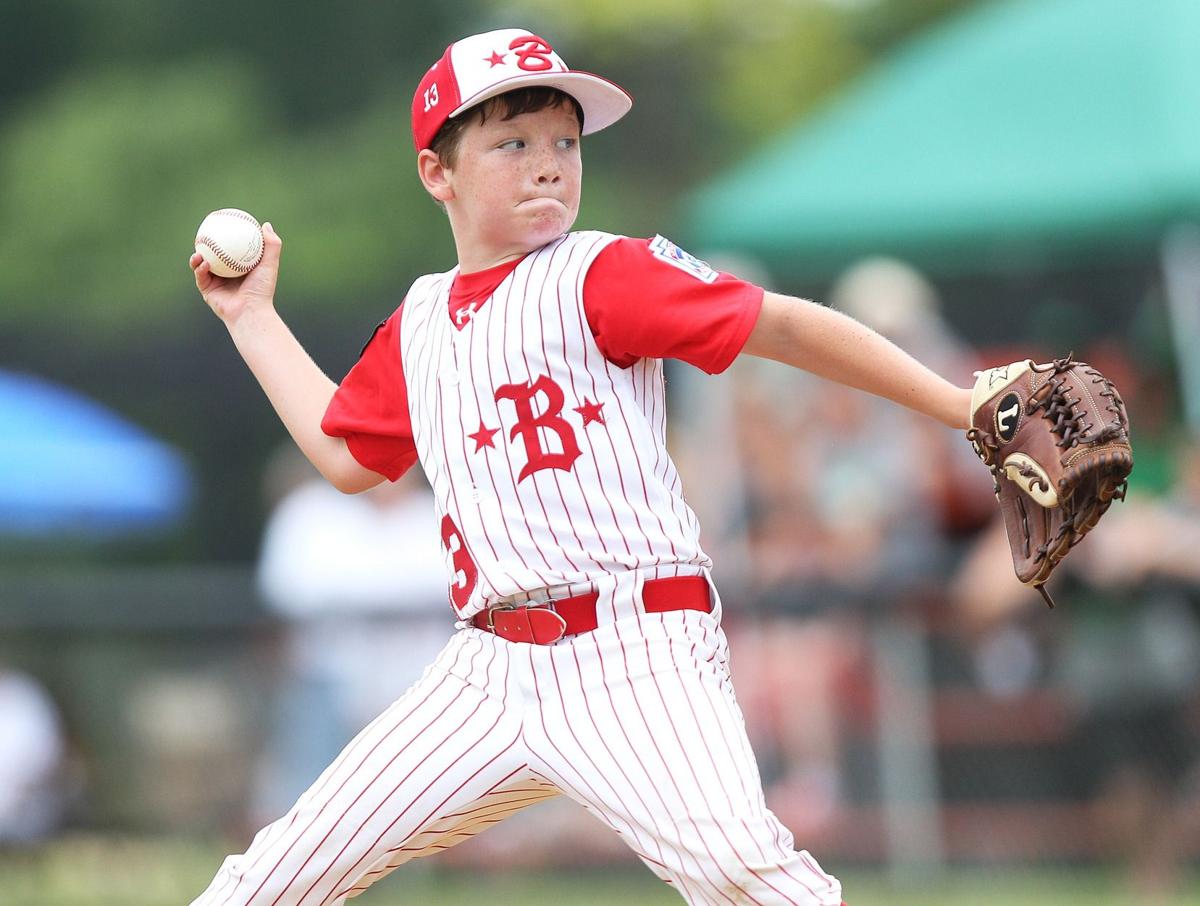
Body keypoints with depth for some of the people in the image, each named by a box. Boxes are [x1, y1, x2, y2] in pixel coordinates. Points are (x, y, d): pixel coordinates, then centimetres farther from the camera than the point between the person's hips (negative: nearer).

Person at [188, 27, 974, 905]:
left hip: (633, 651, -6)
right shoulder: (419, 324, 17)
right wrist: (255, 321, 33)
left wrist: (965, 407, -13)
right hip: (493, 668, 6)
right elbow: (348, 456, 30)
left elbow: (785, 327, -6)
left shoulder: (599, 275, -3)